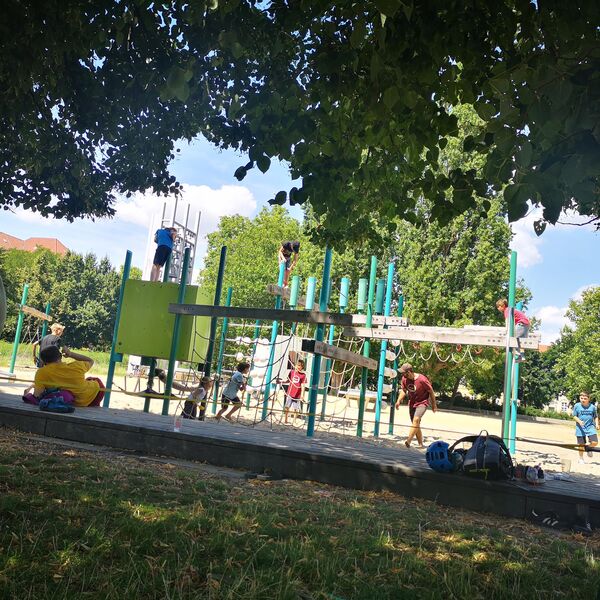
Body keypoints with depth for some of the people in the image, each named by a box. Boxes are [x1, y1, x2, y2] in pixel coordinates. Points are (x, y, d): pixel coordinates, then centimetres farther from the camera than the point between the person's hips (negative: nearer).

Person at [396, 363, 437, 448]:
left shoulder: (422, 380, -25)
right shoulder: (404, 379, -9)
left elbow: (431, 391, -11)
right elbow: (403, 390, 6)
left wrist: (434, 405, -1)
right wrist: (399, 401, -11)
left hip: (422, 402, -6)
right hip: (412, 403, 6)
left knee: (416, 420, -27)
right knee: (416, 424, 10)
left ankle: (408, 441, -34)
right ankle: (421, 444, 23)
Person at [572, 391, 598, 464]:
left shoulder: (592, 407, -2)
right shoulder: (577, 406, -6)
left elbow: (596, 416, 11)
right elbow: (574, 416, -1)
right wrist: (579, 421, -18)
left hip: (590, 427, 1)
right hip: (580, 428, -1)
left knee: (595, 443, -12)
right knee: (581, 444, 6)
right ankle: (581, 458, 27)